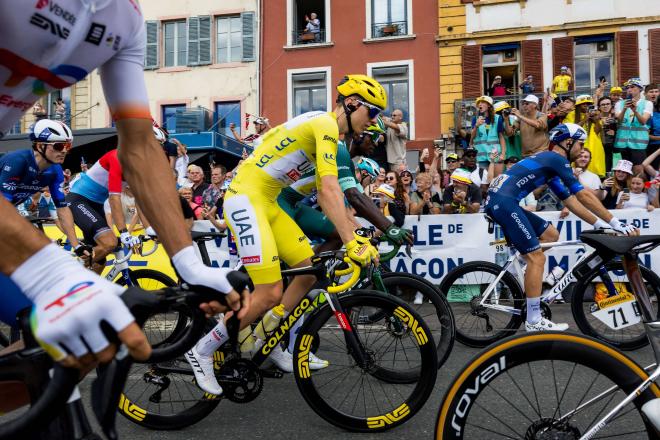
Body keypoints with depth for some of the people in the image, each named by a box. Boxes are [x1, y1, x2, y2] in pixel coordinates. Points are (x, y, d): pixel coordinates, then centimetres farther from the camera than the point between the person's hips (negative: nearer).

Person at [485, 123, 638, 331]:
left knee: (550, 234, 17)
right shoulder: (556, 159, -3)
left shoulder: (550, 163, 25)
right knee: (536, 258, -7)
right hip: (503, 201, -10)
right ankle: (534, 322, -2)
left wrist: (602, 225, 19)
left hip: (498, 201, 10)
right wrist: (617, 223, -1)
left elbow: (572, 203, 24)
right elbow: (584, 196, -6)